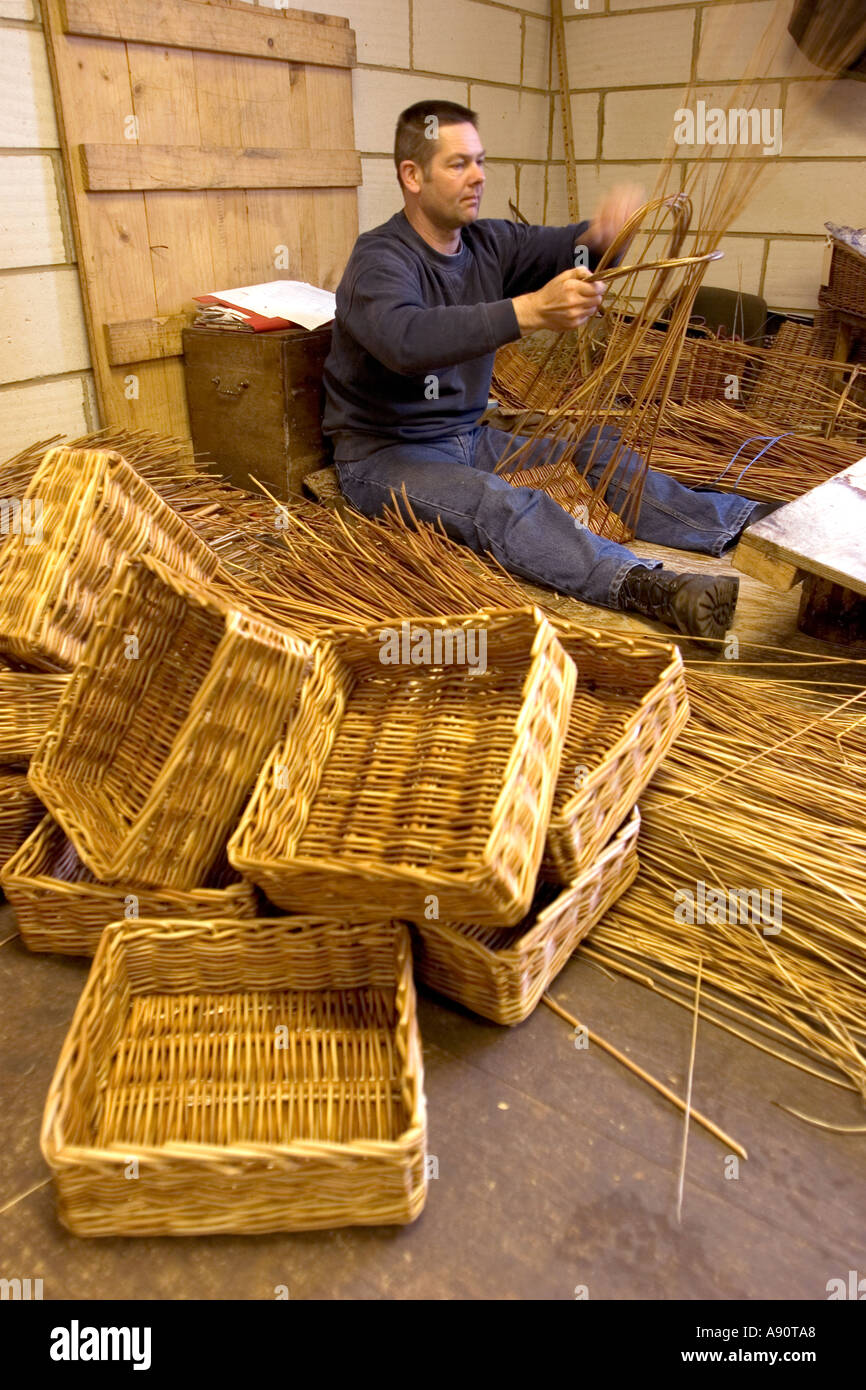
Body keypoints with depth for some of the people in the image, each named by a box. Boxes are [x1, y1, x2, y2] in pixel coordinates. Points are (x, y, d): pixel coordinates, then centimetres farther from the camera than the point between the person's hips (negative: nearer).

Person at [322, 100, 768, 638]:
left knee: (593, 449, -5)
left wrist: (603, 231, -22)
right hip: (385, 454, -8)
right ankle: (645, 587, -53)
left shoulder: (488, 243, 9)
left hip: (468, 437, 8)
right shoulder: (381, 259, -16)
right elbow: (407, 339, -36)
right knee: (498, 501, -34)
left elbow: (564, 245, 4)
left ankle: (743, 522, -9)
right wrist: (530, 310, -44)